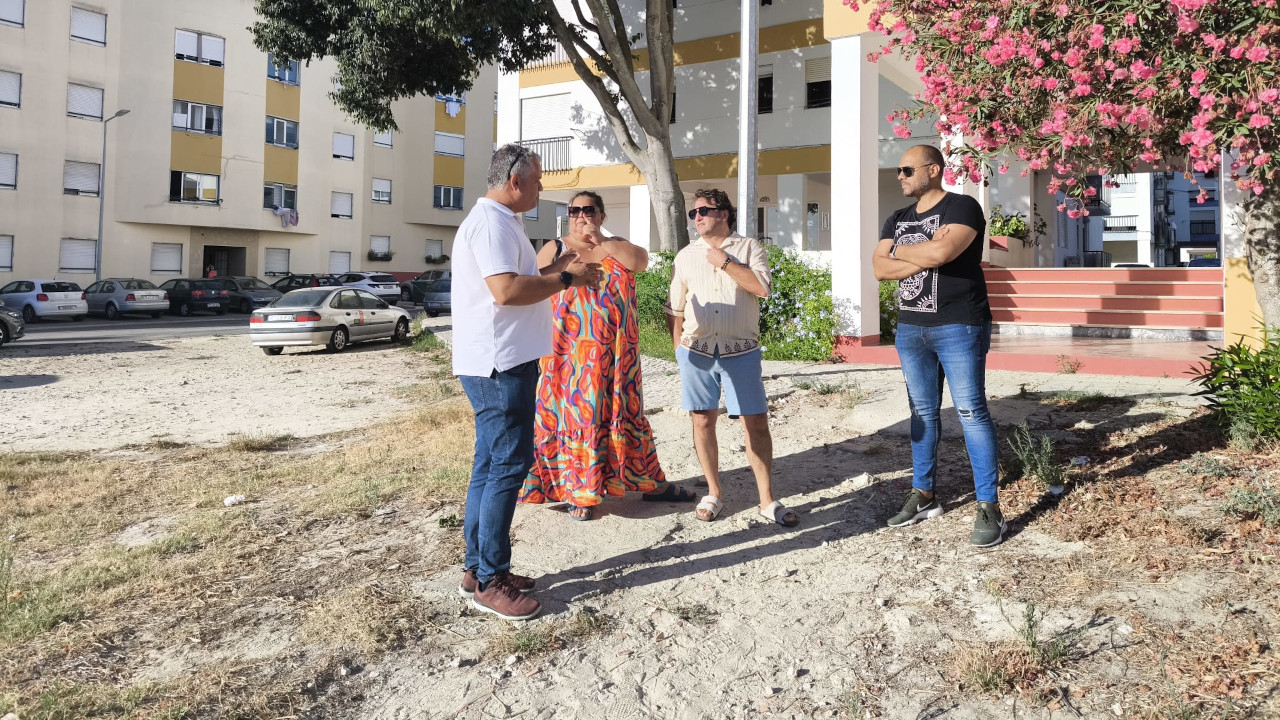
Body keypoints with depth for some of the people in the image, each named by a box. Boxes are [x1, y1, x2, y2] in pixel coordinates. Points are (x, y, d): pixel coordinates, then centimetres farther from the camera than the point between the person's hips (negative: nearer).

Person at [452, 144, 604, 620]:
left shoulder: (496, 221, 20)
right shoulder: (491, 222, -14)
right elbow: (507, 290, -25)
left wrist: (553, 268, 19)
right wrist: (567, 278, -15)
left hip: (499, 364, 11)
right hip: (500, 364, -11)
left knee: (491, 465, 13)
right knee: (509, 464, -7)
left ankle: (478, 570, 21)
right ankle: (489, 581, 0)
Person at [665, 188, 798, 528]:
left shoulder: (749, 247, 4)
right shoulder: (686, 255, 11)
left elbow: (762, 287, -14)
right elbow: (675, 309, 13)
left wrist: (725, 262, -11)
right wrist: (678, 348, 7)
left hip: (741, 350, -2)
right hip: (696, 350, 2)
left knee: (757, 423, -1)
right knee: (703, 420, 6)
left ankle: (767, 500, 9)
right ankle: (714, 493, 21)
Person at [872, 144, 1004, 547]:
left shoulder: (962, 208, -6)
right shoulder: (897, 220, 14)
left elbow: (942, 252, -24)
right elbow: (879, 268, 0)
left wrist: (902, 251, -6)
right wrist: (926, 254, -12)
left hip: (959, 328, -6)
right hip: (910, 329, 7)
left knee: (971, 413, -5)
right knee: (922, 413, 12)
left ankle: (989, 508, 1)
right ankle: (923, 496, 22)